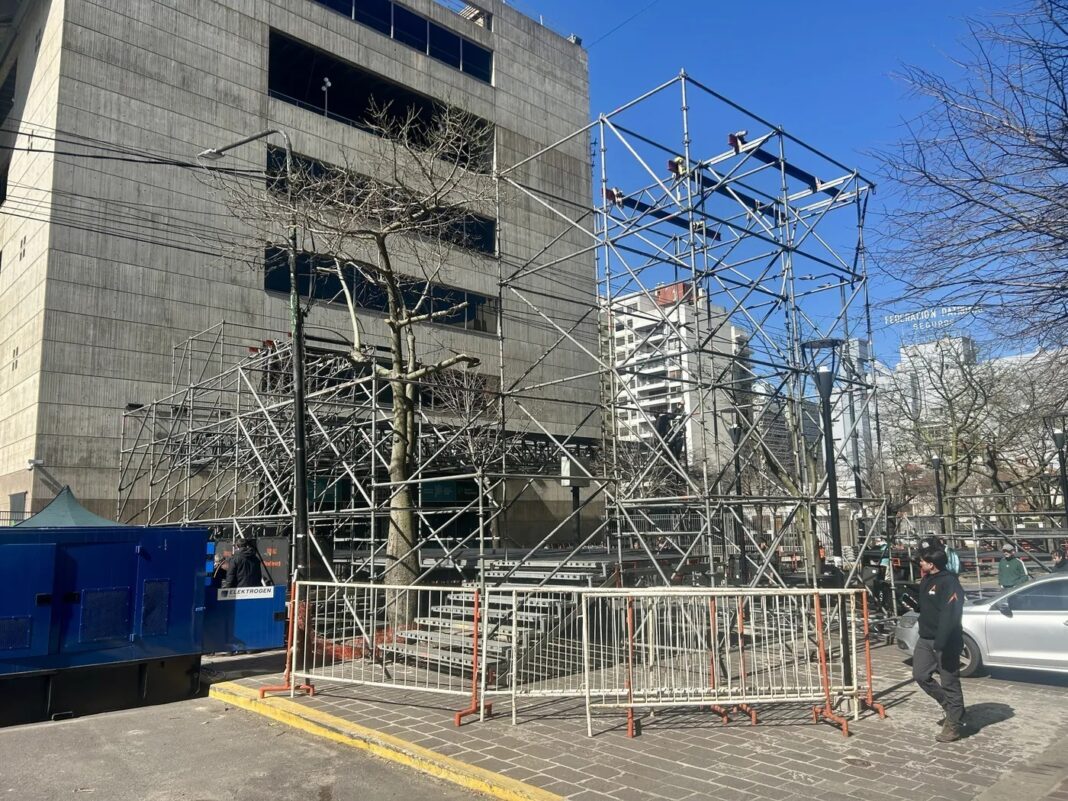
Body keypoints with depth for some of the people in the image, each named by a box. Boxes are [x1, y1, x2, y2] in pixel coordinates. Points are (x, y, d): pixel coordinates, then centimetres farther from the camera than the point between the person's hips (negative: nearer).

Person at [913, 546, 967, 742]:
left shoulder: (949, 582, -19)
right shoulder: (926, 581, 12)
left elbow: (949, 614, -27)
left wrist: (941, 642, -31)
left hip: (945, 642, -9)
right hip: (926, 638, 9)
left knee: (949, 683, 0)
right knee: (920, 675, 10)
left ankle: (955, 725, 10)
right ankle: (948, 705, 27)